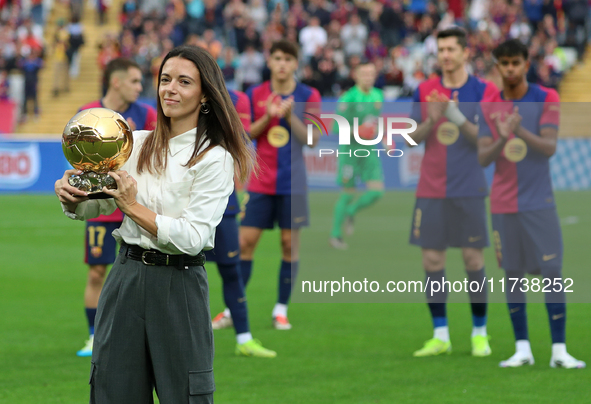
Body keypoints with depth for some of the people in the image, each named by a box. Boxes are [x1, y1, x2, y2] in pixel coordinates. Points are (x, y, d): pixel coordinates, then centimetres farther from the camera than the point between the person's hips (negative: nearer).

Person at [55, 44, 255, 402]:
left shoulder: (215, 159, -6)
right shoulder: (137, 144, 8)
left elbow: (193, 236, -15)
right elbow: (94, 205, 14)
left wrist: (134, 207, -16)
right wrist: (71, 197, -8)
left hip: (179, 285, -4)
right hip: (127, 275, 4)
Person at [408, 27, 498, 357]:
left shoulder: (484, 91, -1)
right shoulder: (425, 91, 8)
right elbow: (413, 137, 6)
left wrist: (456, 116, -22)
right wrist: (430, 120, -14)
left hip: (469, 190, -2)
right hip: (431, 190, 3)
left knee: (473, 259, -1)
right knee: (432, 259, 0)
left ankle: (480, 332, 11)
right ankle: (440, 335, 6)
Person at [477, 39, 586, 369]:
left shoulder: (546, 99, -1)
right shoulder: (489, 107, 5)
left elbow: (549, 147, -11)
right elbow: (483, 158, 0)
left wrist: (520, 131, -27)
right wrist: (501, 139, -20)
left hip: (539, 202, -2)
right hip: (504, 203, 2)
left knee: (552, 272, -6)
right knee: (513, 274, 3)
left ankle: (559, 351, -3)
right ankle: (522, 349, 10)